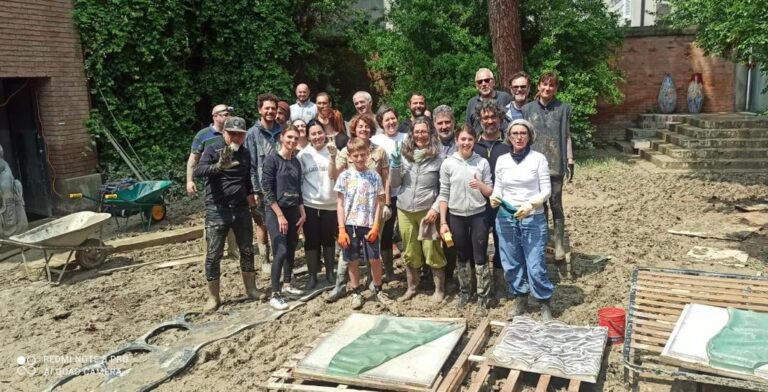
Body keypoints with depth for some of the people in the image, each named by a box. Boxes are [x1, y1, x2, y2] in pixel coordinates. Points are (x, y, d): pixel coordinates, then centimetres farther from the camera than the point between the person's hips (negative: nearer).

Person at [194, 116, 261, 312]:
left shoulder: (245, 154, 11)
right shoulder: (212, 149, -6)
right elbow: (198, 171, -24)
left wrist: (250, 193, 10)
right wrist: (218, 166, -42)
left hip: (241, 209, 5)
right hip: (217, 210, -5)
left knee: (247, 250, 11)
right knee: (214, 254, -1)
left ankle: (251, 288, 27)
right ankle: (213, 297, 11)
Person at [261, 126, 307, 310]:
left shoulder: (296, 162, 10)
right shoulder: (272, 159, -9)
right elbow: (267, 189, -13)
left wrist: (302, 213, 10)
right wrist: (280, 215, -16)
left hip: (293, 211, 6)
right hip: (276, 211, -6)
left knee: (291, 250, 10)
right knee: (280, 252, -13)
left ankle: (287, 285, 26)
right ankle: (274, 295, -6)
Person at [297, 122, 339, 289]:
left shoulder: (332, 151, 0)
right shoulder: (303, 154, -3)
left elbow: (334, 176, -9)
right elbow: (298, 180, 0)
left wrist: (332, 157, -20)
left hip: (330, 204, 1)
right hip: (310, 204, -1)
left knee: (329, 239, 14)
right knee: (311, 240, 6)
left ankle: (330, 272, 27)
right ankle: (312, 275, 18)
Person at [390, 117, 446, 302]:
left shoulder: (438, 158, -4)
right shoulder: (403, 155, 5)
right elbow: (394, 184, 8)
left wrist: (435, 209, -12)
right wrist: (395, 166, -8)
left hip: (427, 211, -3)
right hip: (404, 210, 4)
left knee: (431, 250, -3)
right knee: (410, 252, 13)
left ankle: (440, 289, 14)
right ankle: (411, 288, 27)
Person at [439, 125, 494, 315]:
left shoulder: (483, 162, -3)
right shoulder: (448, 164, -4)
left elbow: (490, 192, 2)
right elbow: (444, 194, -2)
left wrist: (481, 185, -20)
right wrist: (443, 222, -5)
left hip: (478, 215, -1)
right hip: (456, 216, 1)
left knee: (480, 257, 3)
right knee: (462, 257, 15)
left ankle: (482, 298, 14)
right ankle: (464, 292, 32)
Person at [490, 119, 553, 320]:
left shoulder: (538, 159, -3)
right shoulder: (502, 160, 7)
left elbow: (546, 191, -4)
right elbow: (498, 188, 9)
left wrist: (531, 204, -21)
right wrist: (494, 198, -13)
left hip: (533, 218, -3)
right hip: (506, 218, 3)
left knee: (535, 266, -4)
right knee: (511, 263, 10)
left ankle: (545, 303, 15)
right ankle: (519, 297, 30)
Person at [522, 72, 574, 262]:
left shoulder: (562, 109, 2)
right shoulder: (528, 109, 5)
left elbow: (566, 137, 4)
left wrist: (570, 161, 0)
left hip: (555, 165, -1)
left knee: (556, 205, 2)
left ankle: (559, 245, 10)